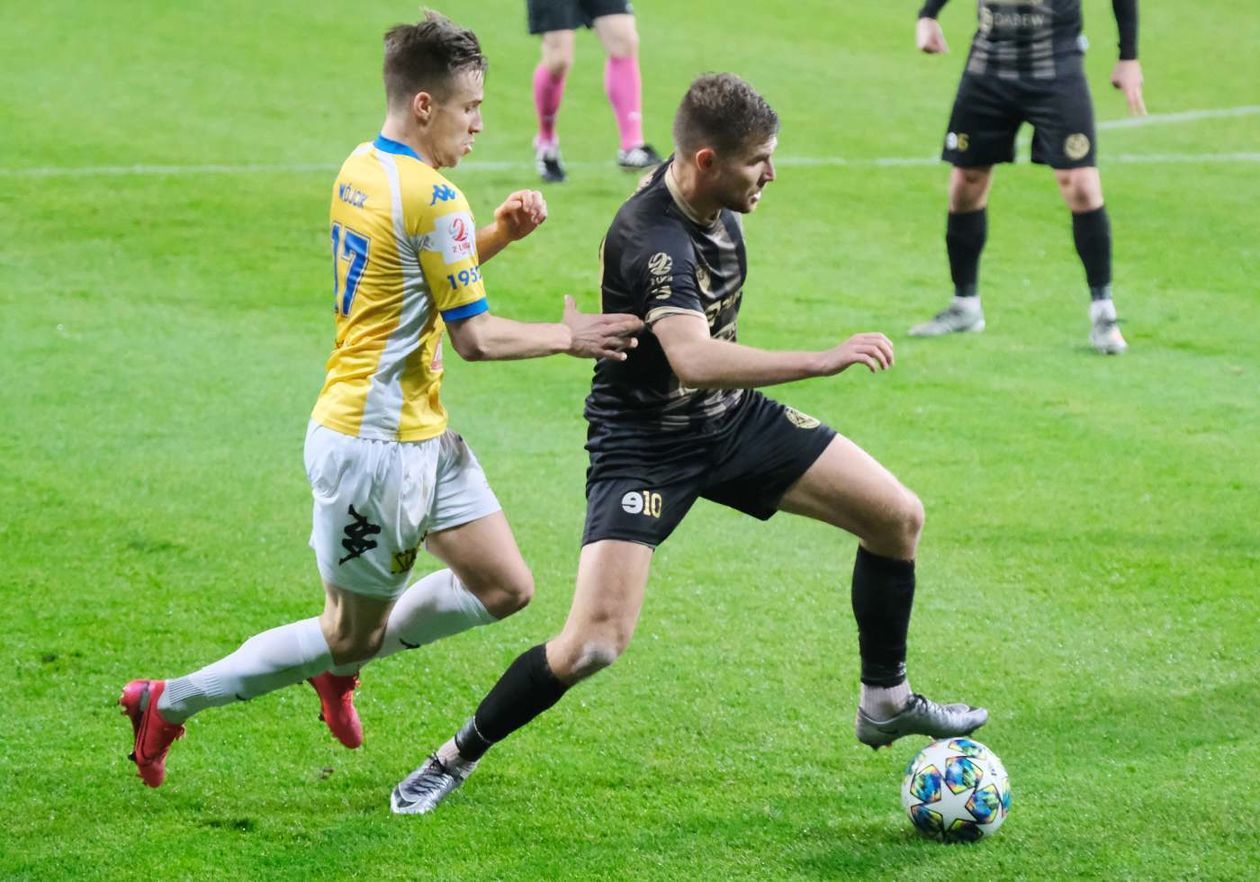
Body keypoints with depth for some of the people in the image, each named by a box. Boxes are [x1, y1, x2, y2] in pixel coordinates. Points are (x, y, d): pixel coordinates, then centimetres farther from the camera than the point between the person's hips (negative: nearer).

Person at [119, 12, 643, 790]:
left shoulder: (360, 170, 6)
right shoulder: (432, 199, -22)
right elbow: (475, 337, -17)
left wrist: (497, 233, 5)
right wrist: (568, 337, -6)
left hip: (420, 436, 9)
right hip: (375, 448, -9)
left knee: (506, 588, 11)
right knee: (349, 635, 4)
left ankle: (342, 662, 24)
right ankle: (170, 703, 14)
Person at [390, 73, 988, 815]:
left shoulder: (714, 201, -6)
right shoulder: (651, 237, -32)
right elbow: (693, 360, -47)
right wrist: (822, 361, -50)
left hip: (732, 419, 8)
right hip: (645, 443, -8)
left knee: (899, 516, 3)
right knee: (597, 642, -20)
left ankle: (887, 702, 23)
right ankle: (456, 760, 3)